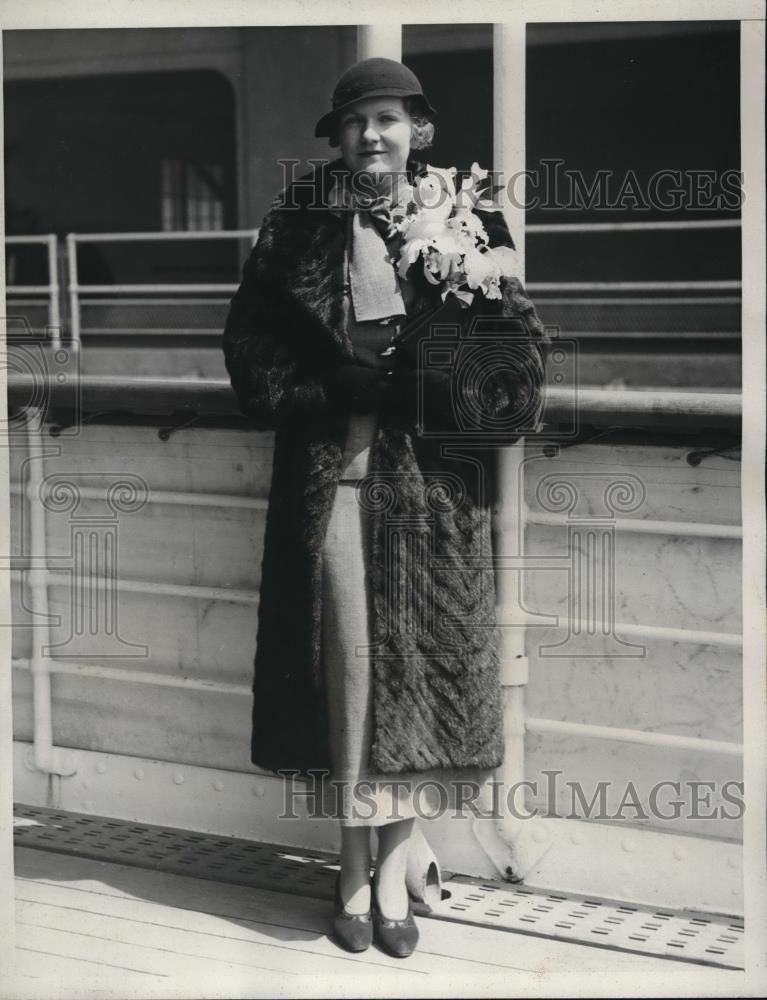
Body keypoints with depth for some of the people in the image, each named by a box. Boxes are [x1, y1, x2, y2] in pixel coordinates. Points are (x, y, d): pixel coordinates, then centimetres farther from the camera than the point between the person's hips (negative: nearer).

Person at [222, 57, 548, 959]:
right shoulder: (300, 223, 3)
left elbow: (516, 344, -1)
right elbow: (249, 340, 3)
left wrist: (411, 385, -15)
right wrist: (343, 390, -10)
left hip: (431, 479, 0)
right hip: (332, 471, 0)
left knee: (417, 658, 4)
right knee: (348, 659, 1)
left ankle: (395, 866, 17)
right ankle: (355, 869, 13)